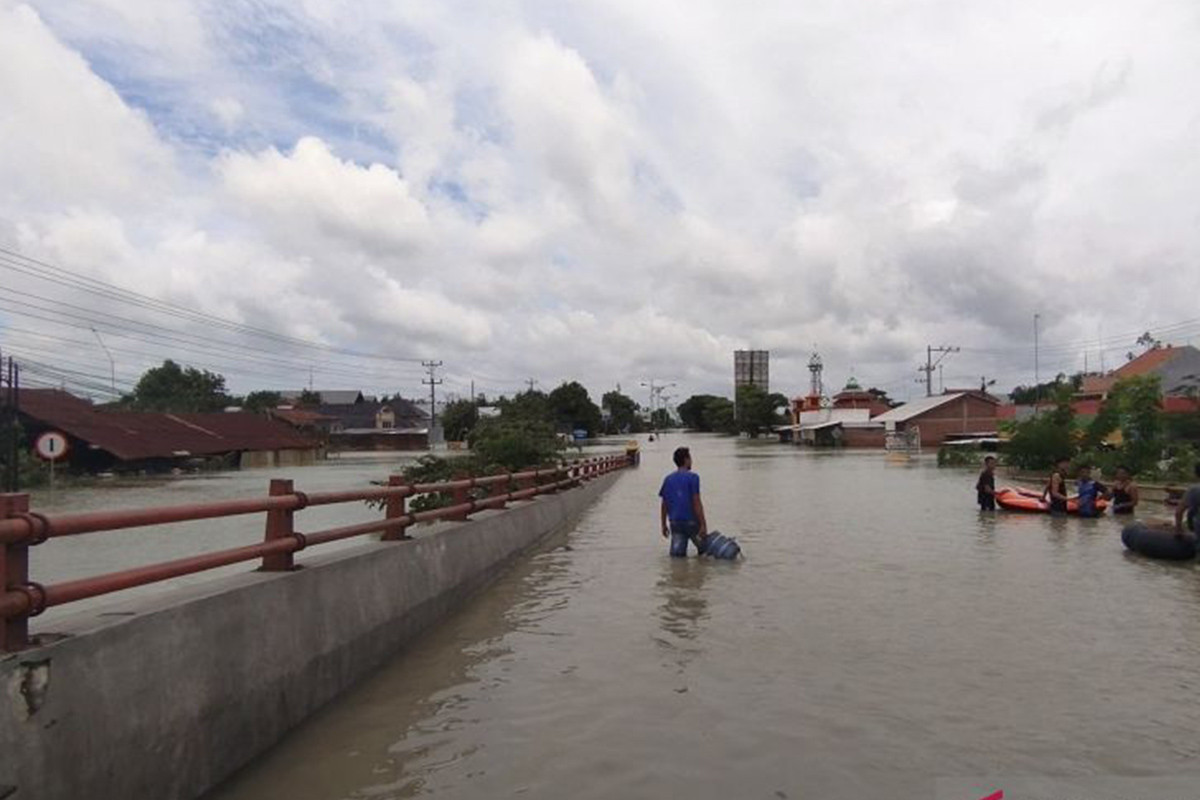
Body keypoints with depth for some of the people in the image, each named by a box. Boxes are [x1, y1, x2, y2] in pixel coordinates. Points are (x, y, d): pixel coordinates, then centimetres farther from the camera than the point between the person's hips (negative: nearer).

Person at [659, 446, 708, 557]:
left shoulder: (668, 479, 8)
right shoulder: (692, 477, -7)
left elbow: (664, 505, 9)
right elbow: (696, 502, -14)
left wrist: (664, 525, 17)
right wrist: (703, 524, -13)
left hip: (675, 522, 4)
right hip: (691, 520, -4)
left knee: (678, 553, 1)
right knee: (704, 547, 16)